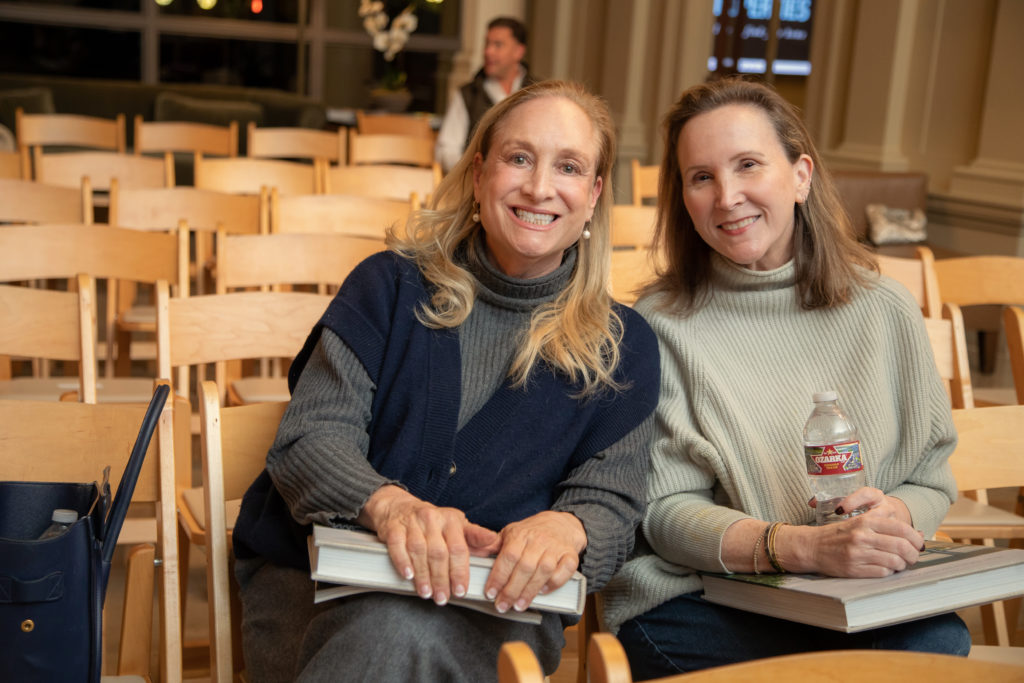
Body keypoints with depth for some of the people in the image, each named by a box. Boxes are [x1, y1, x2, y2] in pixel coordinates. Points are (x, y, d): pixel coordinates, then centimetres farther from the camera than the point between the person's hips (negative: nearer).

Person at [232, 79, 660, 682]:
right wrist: (388, 503, -26)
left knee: (398, 633, -35)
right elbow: (308, 438, -3)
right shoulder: (393, 285, 6)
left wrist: (566, 527, -23)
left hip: (495, 610, 0)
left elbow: (612, 503, 4)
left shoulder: (623, 346, 7)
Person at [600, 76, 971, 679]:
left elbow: (932, 478, 10)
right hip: (694, 600, -4)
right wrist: (806, 546, -23)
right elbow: (664, 511, -7)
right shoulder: (661, 325, -4)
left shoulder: (884, 309, 5)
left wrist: (895, 514, -14)